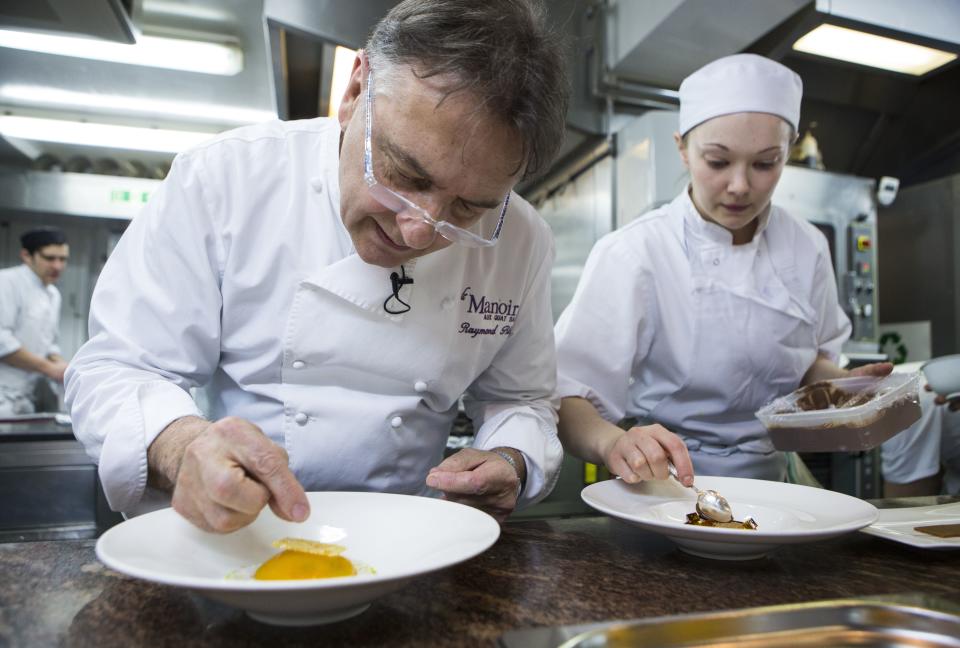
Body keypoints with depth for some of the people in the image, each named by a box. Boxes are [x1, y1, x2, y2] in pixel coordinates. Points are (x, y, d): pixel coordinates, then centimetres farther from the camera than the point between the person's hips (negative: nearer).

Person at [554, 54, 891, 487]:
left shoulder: (806, 248, 1)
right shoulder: (631, 254, -17)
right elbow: (567, 400, -22)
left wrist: (842, 384, -3)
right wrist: (613, 442, -41)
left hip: (770, 480, 7)